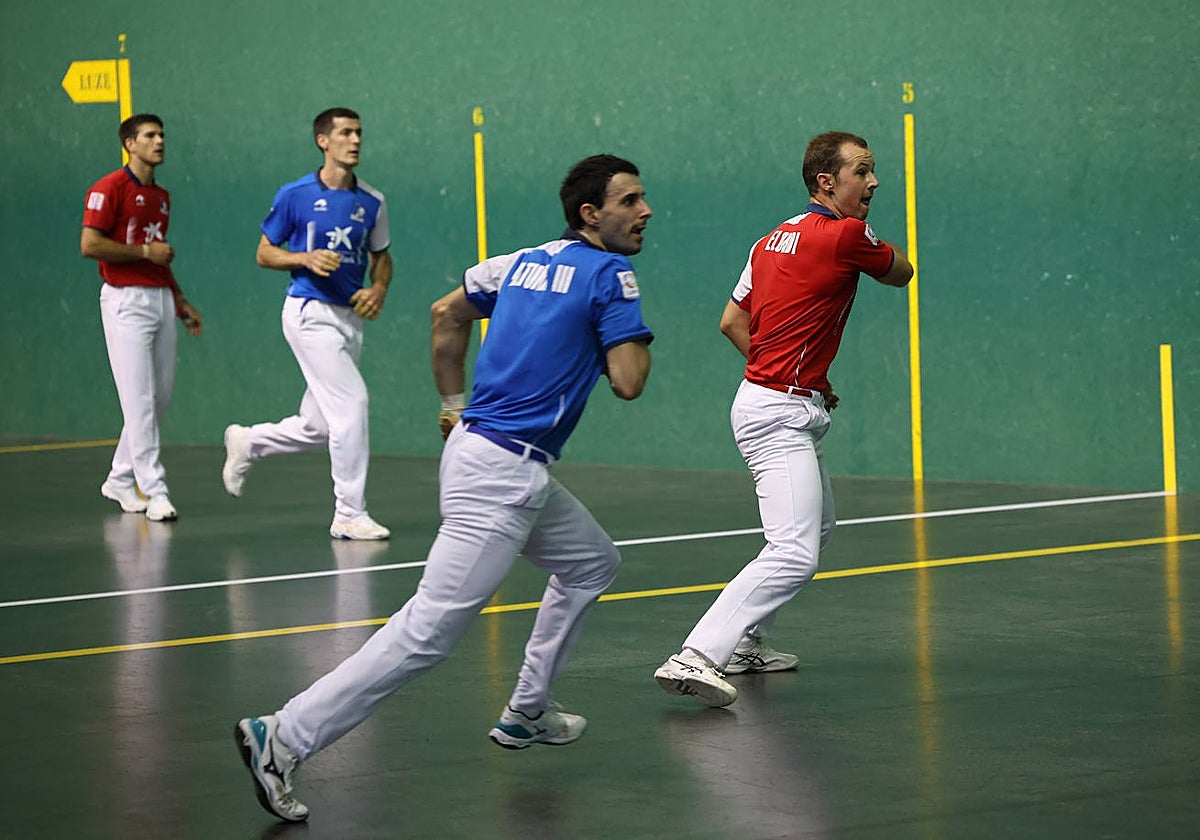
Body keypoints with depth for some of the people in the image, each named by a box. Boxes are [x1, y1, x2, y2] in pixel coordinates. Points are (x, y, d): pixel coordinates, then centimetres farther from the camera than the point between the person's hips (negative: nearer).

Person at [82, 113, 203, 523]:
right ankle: (154, 490, -9)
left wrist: (181, 302, 21)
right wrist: (145, 251, -12)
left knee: (161, 396, 9)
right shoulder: (110, 188, -7)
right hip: (126, 300, -8)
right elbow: (89, 245, -15)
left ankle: (120, 481, 22)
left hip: (161, 300, 8)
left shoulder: (162, 196, 18)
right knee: (140, 400, -9)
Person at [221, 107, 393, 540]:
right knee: (352, 403, -16)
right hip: (310, 312, -6)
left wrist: (379, 289, -2)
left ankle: (246, 443, 37)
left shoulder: (372, 203, 6)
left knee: (315, 428, 9)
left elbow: (381, 256, 19)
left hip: (349, 317, 6)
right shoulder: (295, 195, -4)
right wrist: (307, 259, -16)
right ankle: (350, 515, -7)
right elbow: (265, 252, 3)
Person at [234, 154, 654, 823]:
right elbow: (629, 382, -12)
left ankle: (526, 714, 30)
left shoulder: (524, 263, 15)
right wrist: (634, 334, 8)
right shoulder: (612, 274, -8)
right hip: (502, 473, -10)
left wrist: (455, 405, 31)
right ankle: (284, 738, -19)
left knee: (592, 564, 27)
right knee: (429, 630, -13)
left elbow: (448, 314, 26)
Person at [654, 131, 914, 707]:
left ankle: (744, 642, 32)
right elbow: (901, 273, 6)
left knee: (818, 526, 28)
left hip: (769, 400, 10)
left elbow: (732, 322, 16)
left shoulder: (774, 240, 13)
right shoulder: (846, 236, -13)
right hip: (780, 415, -10)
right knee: (794, 557, -20)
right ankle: (695, 658, -28)